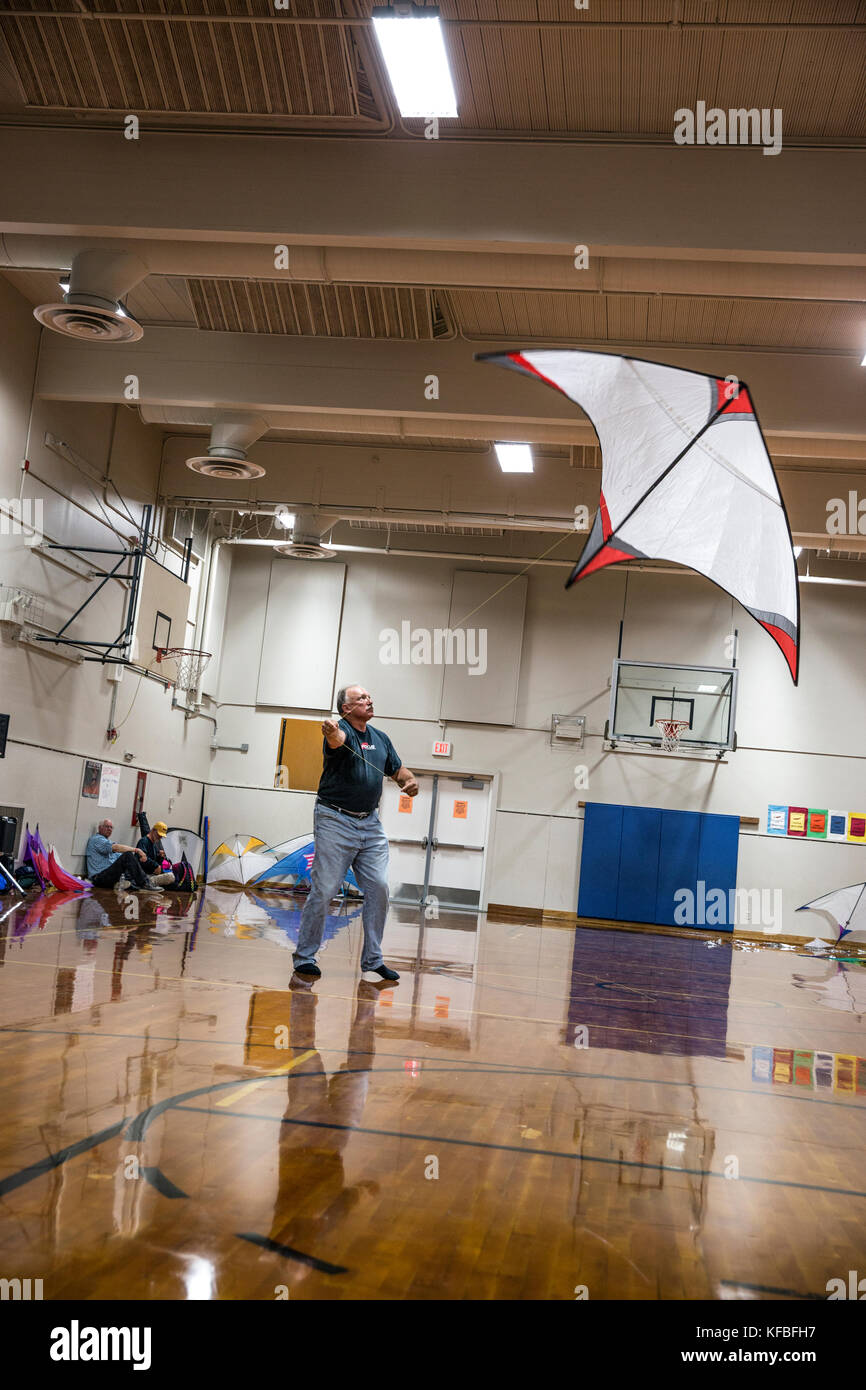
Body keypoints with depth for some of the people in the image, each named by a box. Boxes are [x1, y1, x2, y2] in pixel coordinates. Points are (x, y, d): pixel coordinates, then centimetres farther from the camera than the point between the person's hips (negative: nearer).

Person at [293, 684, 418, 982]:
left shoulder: (380, 738, 13)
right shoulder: (340, 730, -9)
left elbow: (398, 769, 20)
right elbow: (337, 739, -34)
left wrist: (409, 781, -3)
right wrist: (332, 732, -58)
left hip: (371, 823, 6)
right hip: (335, 821, -6)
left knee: (379, 888, 2)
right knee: (323, 890, -4)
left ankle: (373, 959, 14)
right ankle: (304, 957, 10)